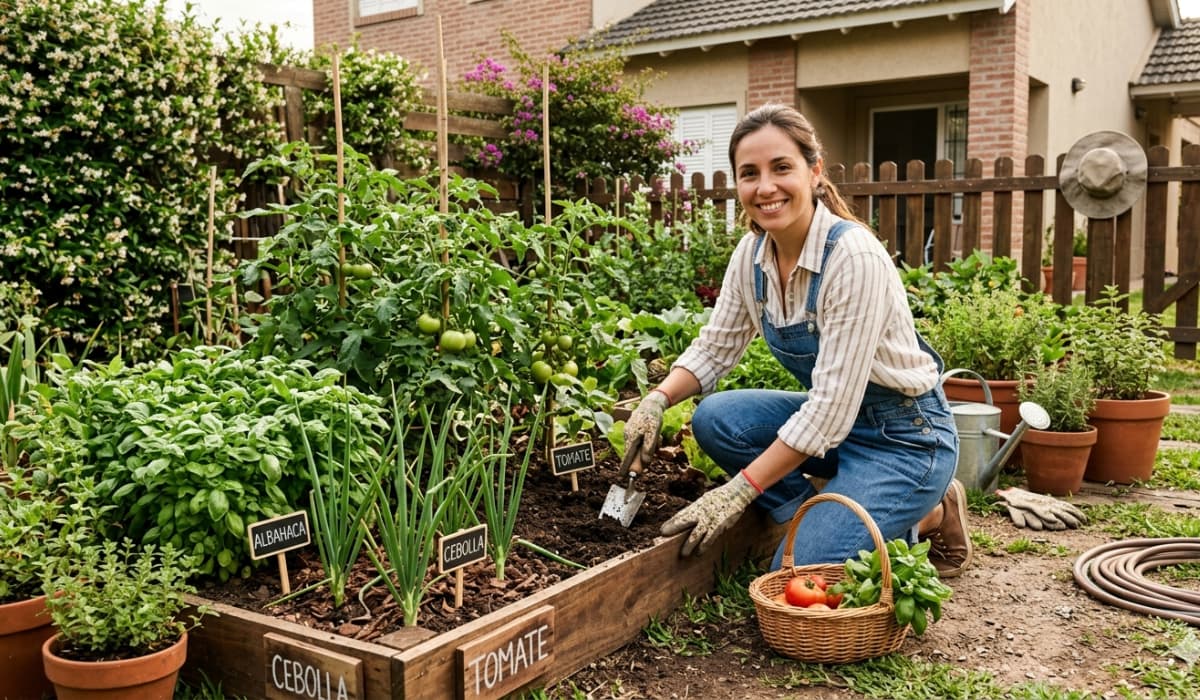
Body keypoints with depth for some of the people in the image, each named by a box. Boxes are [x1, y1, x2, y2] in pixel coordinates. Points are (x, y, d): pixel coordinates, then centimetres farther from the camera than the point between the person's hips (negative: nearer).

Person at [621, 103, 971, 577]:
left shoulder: (854, 256, -27)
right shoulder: (751, 253, -5)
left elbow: (833, 405, -28)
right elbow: (714, 349, 4)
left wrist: (739, 491, -27)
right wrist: (657, 400, -16)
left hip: (906, 435, -7)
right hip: (831, 417, 7)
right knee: (715, 418, -17)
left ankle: (929, 518, 7)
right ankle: (829, 523, 1)